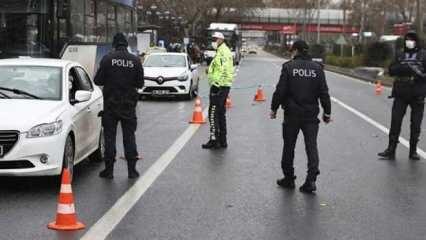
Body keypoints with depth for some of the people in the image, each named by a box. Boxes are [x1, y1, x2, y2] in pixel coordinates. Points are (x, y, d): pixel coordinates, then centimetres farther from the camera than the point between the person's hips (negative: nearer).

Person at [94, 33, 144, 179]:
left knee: (109, 136, 5)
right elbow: (140, 83, 2)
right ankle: (132, 169, 9)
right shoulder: (135, 61, -2)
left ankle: (109, 169, 6)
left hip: (110, 103, -2)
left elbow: (98, 81, -7)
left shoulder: (107, 59, -8)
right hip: (129, 104, 2)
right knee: (129, 136, 9)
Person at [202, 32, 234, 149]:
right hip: (224, 86, 11)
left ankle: (214, 140, -8)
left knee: (213, 113, -9)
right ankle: (222, 141, 19)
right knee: (221, 113, 14)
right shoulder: (222, 51, 19)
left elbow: (224, 71, -23)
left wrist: (217, 84, -24)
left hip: (219, 86, -11)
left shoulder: (223, 52, -15)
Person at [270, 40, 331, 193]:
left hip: (292, 114, -2)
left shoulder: (288, 67, -6)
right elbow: (324, 93, 2)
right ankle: (311, 179, -8)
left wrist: (274, 108, 2)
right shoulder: (317, 68, 2)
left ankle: (288, 179, 19)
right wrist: (327, 112, 10)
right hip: (311, 114, 2)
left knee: (289, 147, 11)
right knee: (312, 147, 3)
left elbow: (280, 90, -8)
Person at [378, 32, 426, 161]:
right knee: (395, 121, -1)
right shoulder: (400, 56, 9)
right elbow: (391, 70, -1)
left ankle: (413, 151, 17)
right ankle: (391, 150, 4)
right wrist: (403, 68, -17)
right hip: (401, 94, 2)